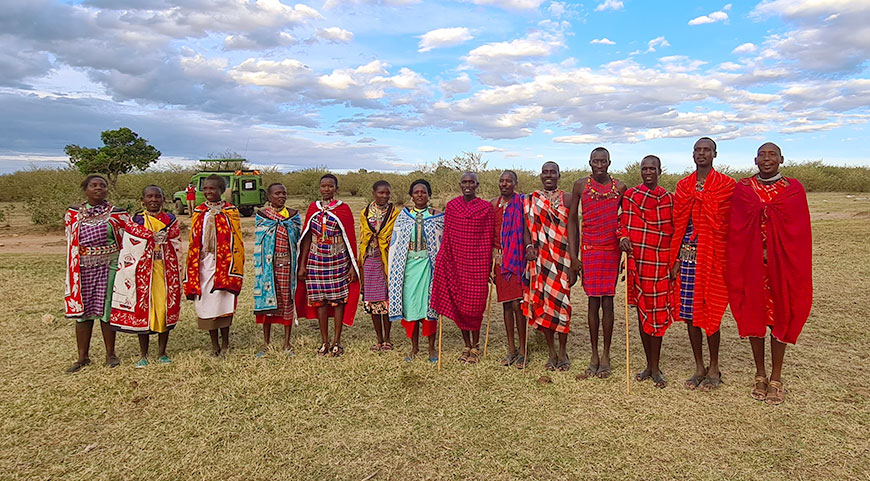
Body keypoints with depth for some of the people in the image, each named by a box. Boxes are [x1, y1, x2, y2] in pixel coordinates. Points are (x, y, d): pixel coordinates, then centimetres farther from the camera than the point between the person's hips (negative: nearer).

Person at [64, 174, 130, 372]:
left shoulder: (116, 214, 2)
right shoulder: (73, 213, 7)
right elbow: (72, 243, 14)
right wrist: (73, 271, 12)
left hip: (109, 267, -2)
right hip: (83, 268, 2)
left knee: (106, 310, 2)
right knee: (82, 311, 5)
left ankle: (110, 354, 16)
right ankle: (83, 357, 16)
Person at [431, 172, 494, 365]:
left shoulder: (486, 208, -1)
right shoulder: (451, 206, 6)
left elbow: (488, 239, 0)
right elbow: (447, 236, 9)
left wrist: (488, 266, -1)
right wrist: (443, 261, 6)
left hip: (477, 262, -3)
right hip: (455, 262, 3)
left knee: (474, 305, 0)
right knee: (458, 304, 7)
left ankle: (475, 347, 19)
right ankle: (467, 346, 24)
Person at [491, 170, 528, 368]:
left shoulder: (522, 202, -3)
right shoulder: (494, 204, 11)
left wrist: (527, 253, -14)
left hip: (517, 258, -5)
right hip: (500, 259, 5)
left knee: (517, 304, -6)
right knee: (506, 303, 9)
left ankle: (522, 350, 7)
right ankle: (511, 348, 19)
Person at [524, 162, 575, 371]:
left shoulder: (567, 199, 3)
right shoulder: (531, 200, 10)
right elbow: (527, 227, 10)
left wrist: (573, 264, -6)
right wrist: (528, 246, -11)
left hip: (561, 258, -2)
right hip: (539, 259, 2)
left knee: (561, 302, -2)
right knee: (542, 303, 4)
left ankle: (562, 351, 15)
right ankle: (551, 352, 17)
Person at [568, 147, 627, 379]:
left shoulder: (620, 187, 5)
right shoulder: (581, 185, 3)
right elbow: (572, 220, 3)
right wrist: (573, 255, -2)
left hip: (612, 249, 0)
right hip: (589, 249, 0)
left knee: (607, 301, 2)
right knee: (593, 301, 4)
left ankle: (606, 355, 13)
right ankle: (594, 355, 14)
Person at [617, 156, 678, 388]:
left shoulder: (668, 198, 6)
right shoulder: (630, 195, 7)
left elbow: (674, 231, 10)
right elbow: (623, 222, 11)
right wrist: (623, 236, -11)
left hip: (660, 262, -1)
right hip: (637, 260, 1)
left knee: (657, 313, -1)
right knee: (642, 312, 8)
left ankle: (655, 368, 10)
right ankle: (650, 365, 22)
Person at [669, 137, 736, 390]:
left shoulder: (726, 184, 0)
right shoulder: (683, 185, 12)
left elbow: (728, 224, -2)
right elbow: (678, 225, 11)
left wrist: (727, 259, -6)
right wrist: (675, 259, 6)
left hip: (712, 253, -4)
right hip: (688, 254, 4)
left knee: (710, 311, 0)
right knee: (689, 312, 6)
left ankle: (714, 369, 17)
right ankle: (699, 367, 20)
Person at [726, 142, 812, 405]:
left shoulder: (794, 189, 0)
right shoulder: (742, 188, 2)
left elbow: (801, 233, 0)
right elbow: (734, 230, 0)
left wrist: (797, 268, -6)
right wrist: (734, 265, -6)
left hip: (782, 263, 0)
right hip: (750, 263, 1)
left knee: (780, 316, 5)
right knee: (753, 314, 7)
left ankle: (776, 378, 19)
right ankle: (760, 375, 22)